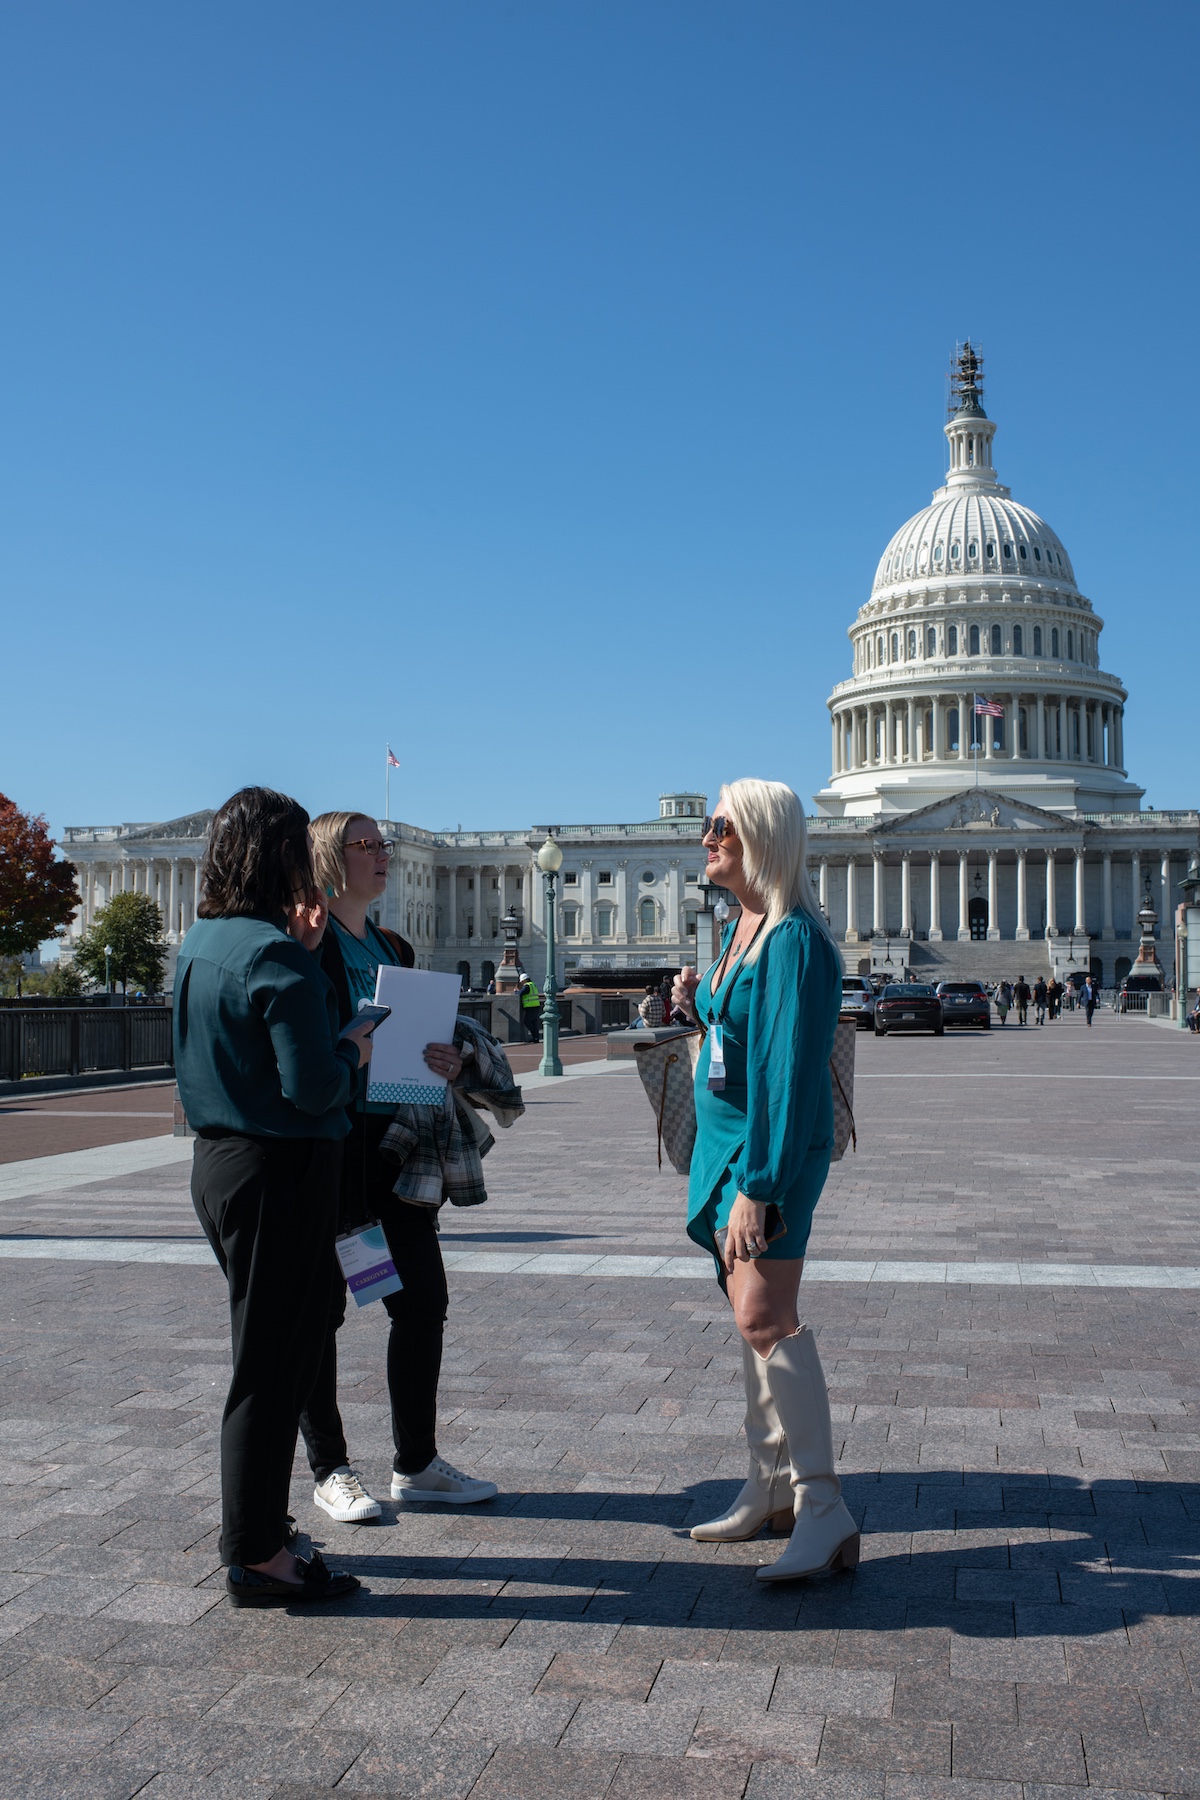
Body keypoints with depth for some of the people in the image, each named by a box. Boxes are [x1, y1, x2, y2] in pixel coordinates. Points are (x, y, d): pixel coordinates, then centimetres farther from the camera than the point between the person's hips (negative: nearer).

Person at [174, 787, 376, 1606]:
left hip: (221, 1161, 9)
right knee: (273, 1363, 1)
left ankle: (257, 1531, 31)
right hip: (282, 1170, -9)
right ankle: (257, 1556, 12)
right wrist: (354, 1049, -3)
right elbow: (312, 1088, -22)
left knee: (274, 1355, 20)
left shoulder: (200, 942, 9)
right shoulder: (278, 955, -19)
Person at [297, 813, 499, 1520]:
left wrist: (451, 1060, -2)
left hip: (396, 1145, 7)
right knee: (320, 1309, 5)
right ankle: (330, 1469, 20)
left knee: (424, 1300, 9)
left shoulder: (394, 948, 16)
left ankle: (417, 1463, 22)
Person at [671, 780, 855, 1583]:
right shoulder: (739, 928, 12)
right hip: (724, 1141, 10)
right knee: (753, 1318, 14)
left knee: (764, 1315, -18)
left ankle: (824, 1510, -11)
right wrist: (698, 1004, 3)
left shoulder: (794, 941, -17)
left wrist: (758, 1184, -26)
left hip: (774, 1151, -10)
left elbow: (790, 1070, -23)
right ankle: (770, 1490, 26)